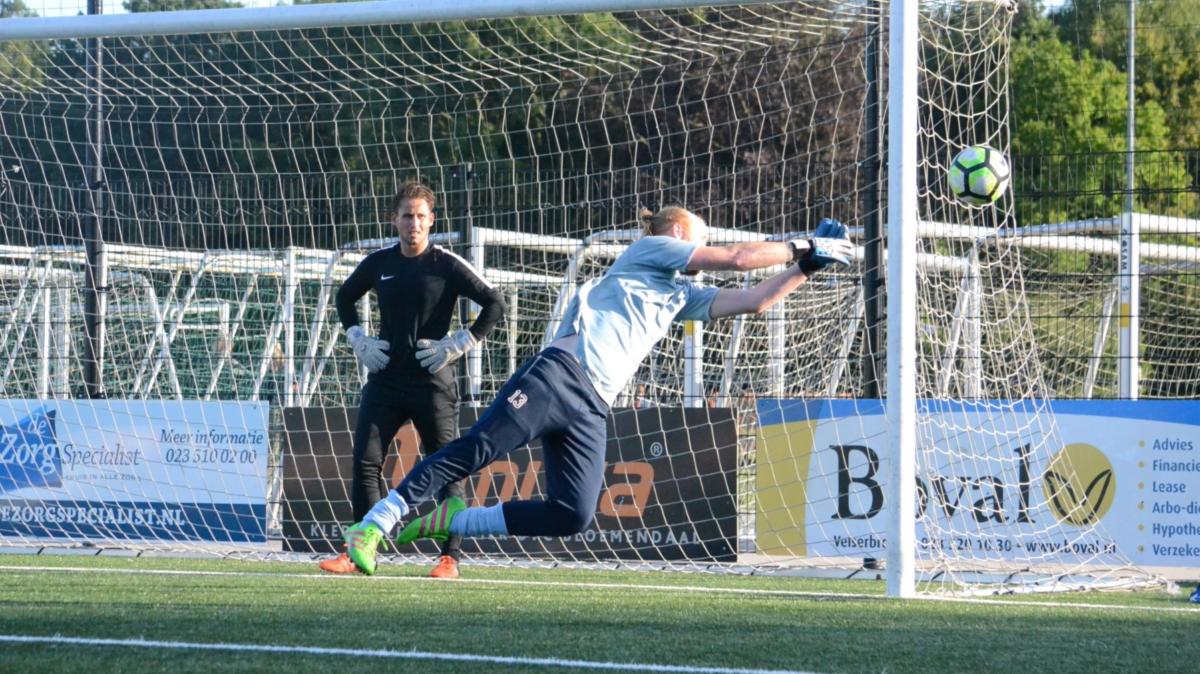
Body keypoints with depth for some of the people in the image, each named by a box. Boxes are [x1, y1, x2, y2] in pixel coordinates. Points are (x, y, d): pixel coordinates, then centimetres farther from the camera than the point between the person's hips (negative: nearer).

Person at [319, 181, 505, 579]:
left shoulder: (447, 266, -6)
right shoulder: (379, 264, 6)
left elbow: (494, 305, -7)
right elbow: (345, 298, 24)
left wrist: (457, 345, -10)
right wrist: (358, 340, 11)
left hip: (432, 382, -4)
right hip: (384, 380, 4)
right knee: (365, 462, -3)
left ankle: (450, 558, 2)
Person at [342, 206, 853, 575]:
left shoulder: (683, 297, 30)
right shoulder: (650, 249, 10)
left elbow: (752, 300, 28)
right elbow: (736, 258, 5)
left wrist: (807, 267, 22)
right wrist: (801, 249, 15)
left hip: (590, 411, 7)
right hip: (558, 374, -7)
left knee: (573, 516, -10)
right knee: (476, 449, -21)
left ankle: (449, 522, 1)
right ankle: (374, 524, -20)